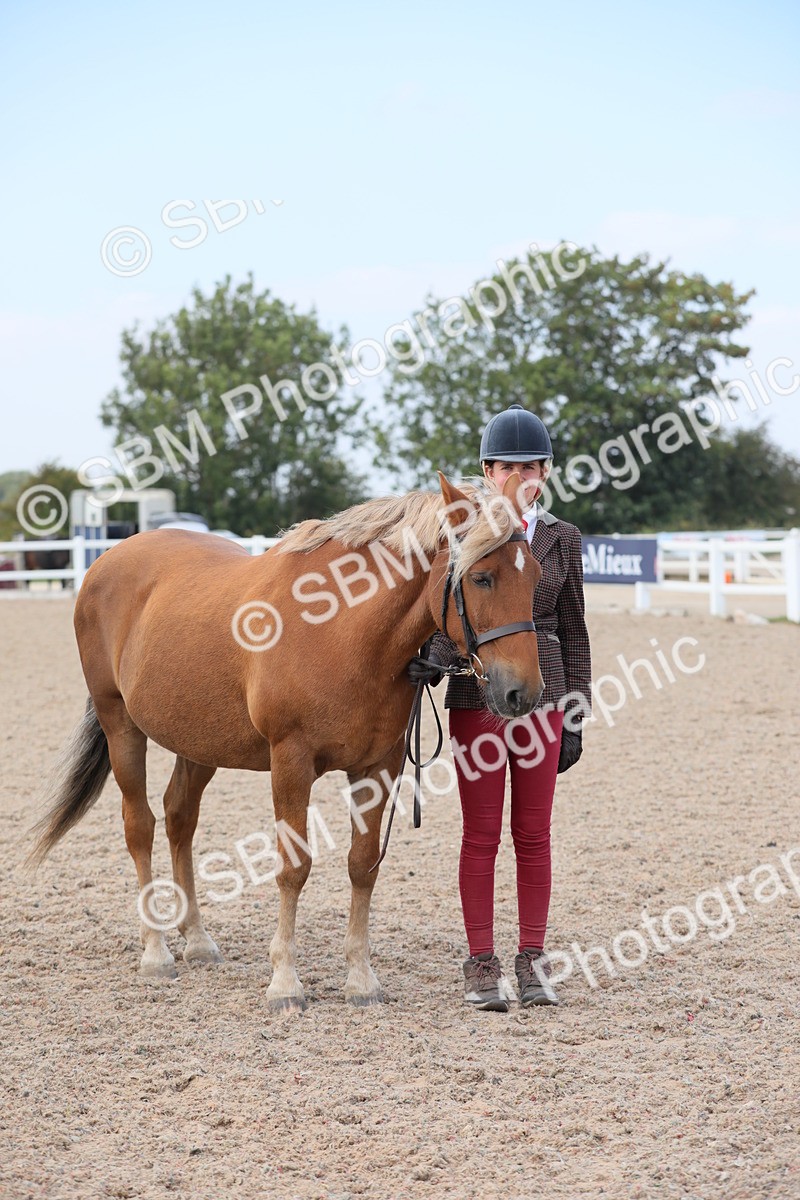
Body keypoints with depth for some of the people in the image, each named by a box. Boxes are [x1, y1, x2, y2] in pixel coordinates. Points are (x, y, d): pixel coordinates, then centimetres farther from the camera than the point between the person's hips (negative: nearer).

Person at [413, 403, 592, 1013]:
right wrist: (435, 659, -25)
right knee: (481, 836, 2)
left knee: (533, 835, 7)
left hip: (541, 695, 2)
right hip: (476, 695, -2)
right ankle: (482, 964, 8)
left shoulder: (562, 539, 5)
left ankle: (532, 960, 15)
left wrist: (574, 721, 5)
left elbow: (574, 634, 8)